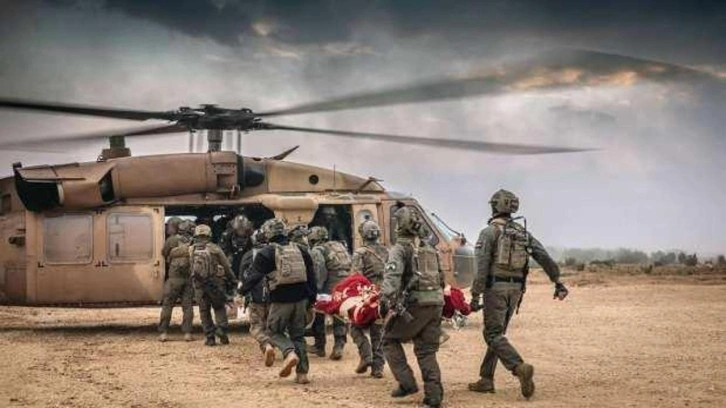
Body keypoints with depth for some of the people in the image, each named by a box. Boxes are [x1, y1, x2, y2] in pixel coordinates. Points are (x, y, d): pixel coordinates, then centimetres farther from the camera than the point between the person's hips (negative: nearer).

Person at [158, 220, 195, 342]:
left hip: (174, 277, -2)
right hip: (189, 278, 2)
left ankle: (163, 333, 3)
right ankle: (187, 333, 3)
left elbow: (164, 254, 10)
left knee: (167, 305, 5)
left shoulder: (172, 240, -1)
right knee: (187, 306, 7)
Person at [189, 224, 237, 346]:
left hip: (199, 285, 1)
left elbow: (190, 269, 7)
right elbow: (227, 266, 1)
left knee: (204, 311, 10)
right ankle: (221, 330, -1)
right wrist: (232, 279, 13)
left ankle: (210, 337, 7)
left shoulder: (191, 250, 1)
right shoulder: (214, 249, -5)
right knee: (219, 308, 15)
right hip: (215, 284, -1)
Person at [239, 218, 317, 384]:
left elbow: (253, 276, -7)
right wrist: (311, 300, 19)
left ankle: (290, 352, -16)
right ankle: (302, 372, 7)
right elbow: (311, 276, 14)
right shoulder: (299, 250, 12)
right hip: (300, 299, 4)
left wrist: (241, 292, 3)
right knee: (298, 334, 13)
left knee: (274, 331, 13)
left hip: (280, 300, -4)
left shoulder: (266, 253, -3)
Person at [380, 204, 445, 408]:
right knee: (427, 351, 12)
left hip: (415, 304, -6)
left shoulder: (400, 249, -2)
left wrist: (386, 300, -22)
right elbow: (440, 277, 23)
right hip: (436, 303, 6)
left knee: (390, 339, 13)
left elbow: (392, 276, -17)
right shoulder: (430, 249, 19)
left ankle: (407, 383, 4)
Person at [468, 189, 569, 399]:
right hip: (516, 288, 6)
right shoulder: (523, 232, 11)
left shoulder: (489, 232, -7)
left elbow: (482, 266, -15)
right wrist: (558, 282, 10)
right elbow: (545, 257, 6)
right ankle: (486, 379, 18)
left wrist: (475, 295, -14)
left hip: (495, 287, -6)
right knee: (496, 332, 16)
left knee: (494, 335, -5)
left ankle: (520, 368, -27)